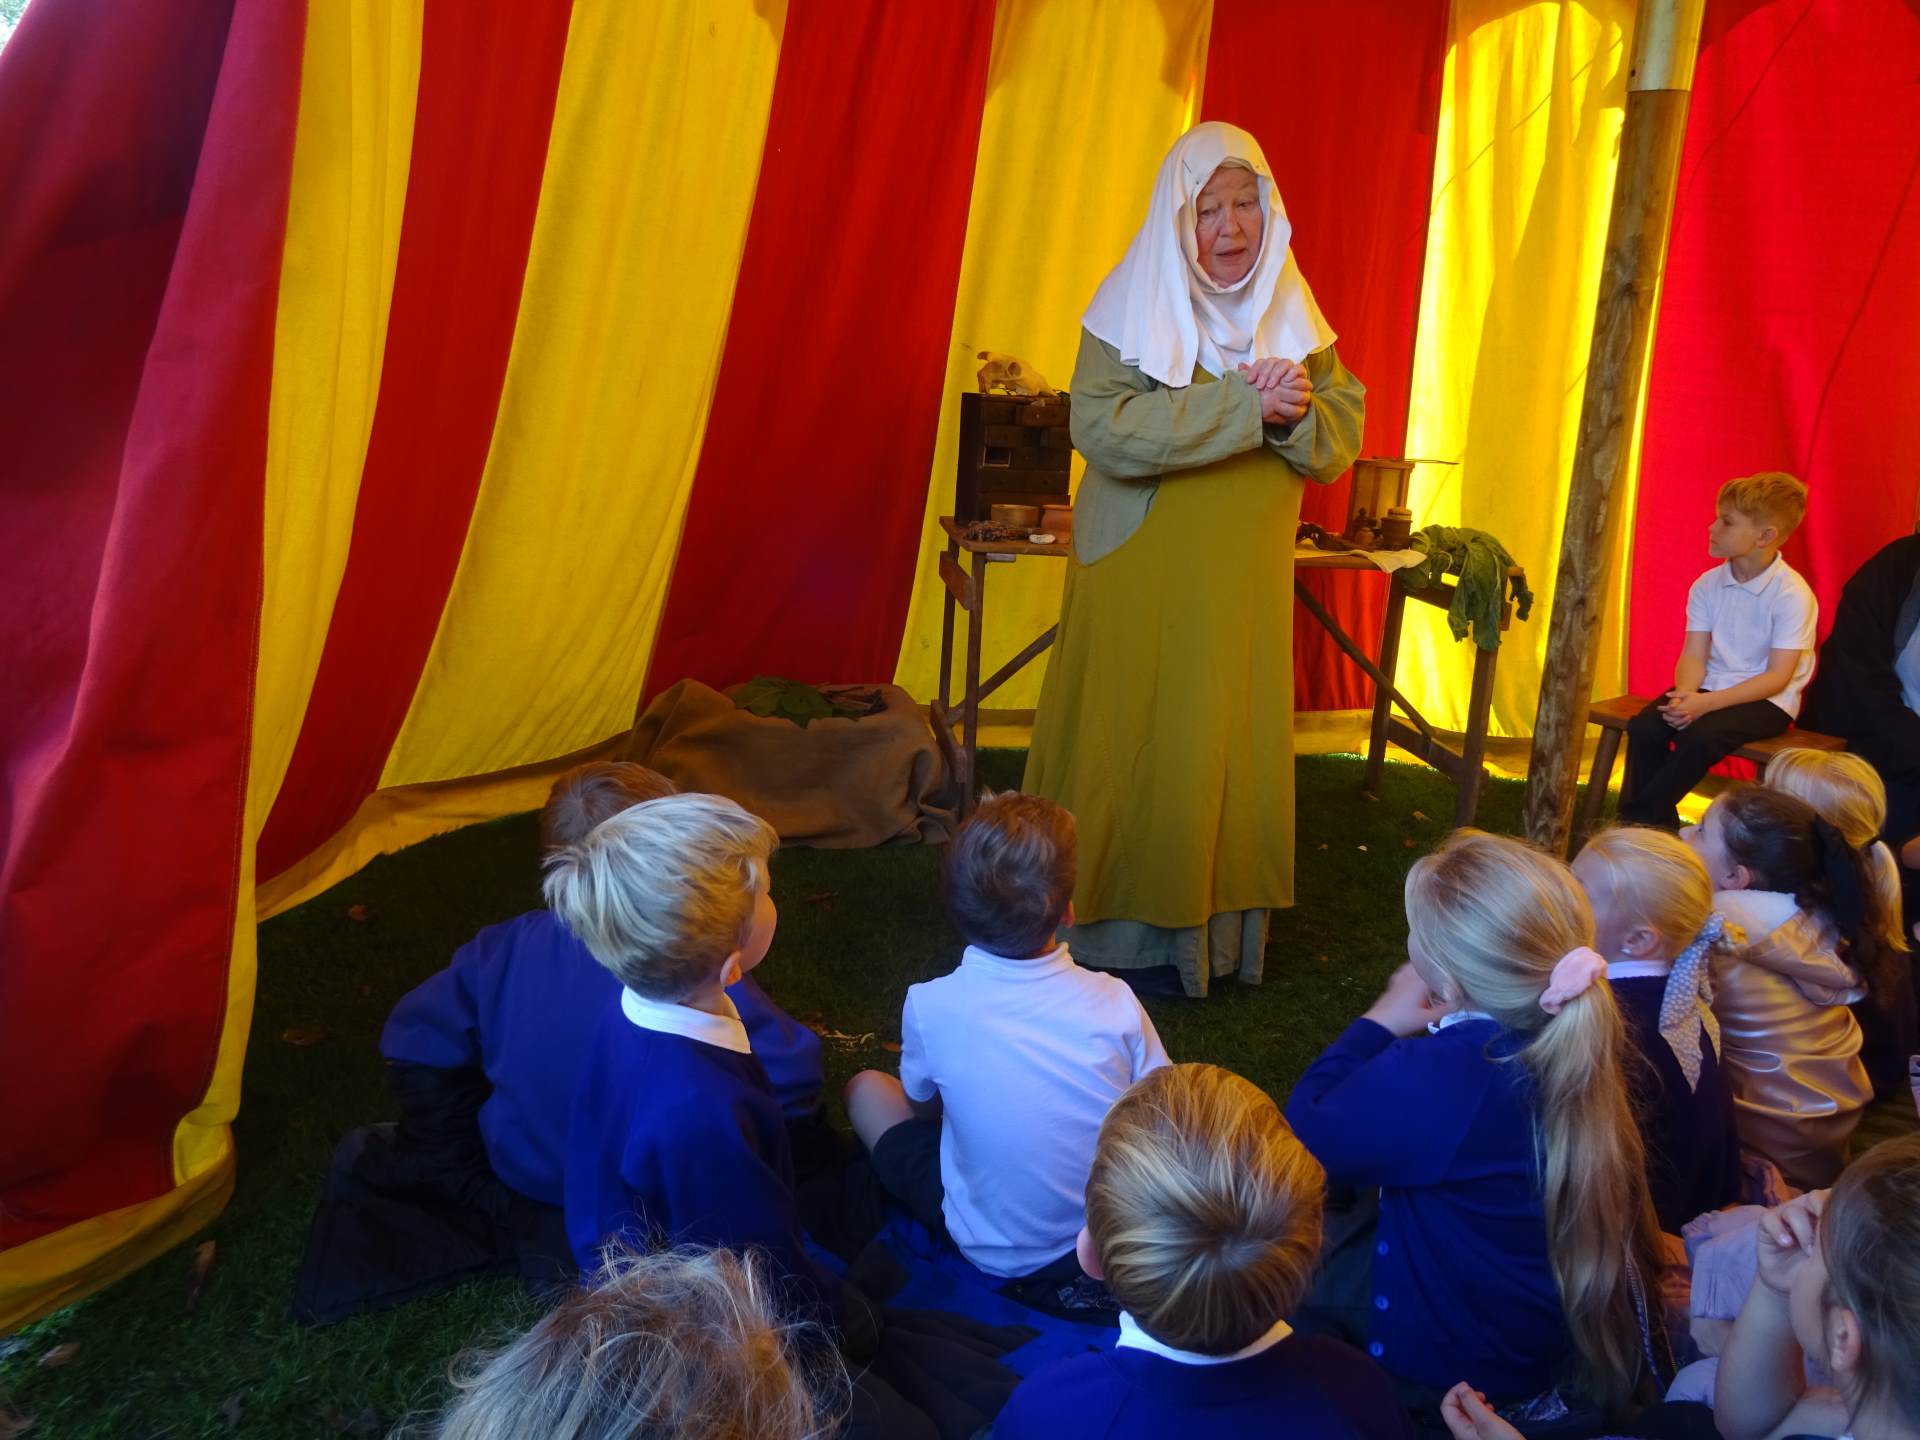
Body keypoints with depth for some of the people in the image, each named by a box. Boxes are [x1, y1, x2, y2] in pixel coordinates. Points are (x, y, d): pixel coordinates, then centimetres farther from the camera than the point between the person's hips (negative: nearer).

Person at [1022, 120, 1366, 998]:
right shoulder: (1132, 305, -6)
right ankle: (1115, 932, 14)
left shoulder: (1291, 312, 8)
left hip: (1246, 583, 4)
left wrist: (1298, 410, -18)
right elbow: (1103, 427, -22)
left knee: (1226, 750, 7)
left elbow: (1341, 444, 5)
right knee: (1132, 746, 1)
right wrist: (1245, 402, -25)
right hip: (1142, 575, -4)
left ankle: (1206, 933, 19)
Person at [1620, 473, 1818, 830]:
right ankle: (1659, 825, -9)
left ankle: (1638, 820, -17)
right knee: (1644, 726, -21)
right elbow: (1693, 656, 0)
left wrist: (1707, 703, -26)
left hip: (1766, 701, -5)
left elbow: (1777, 677, -17)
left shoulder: (1793, 595, -14)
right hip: (1710, 689, 5)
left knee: (1700, 737, -32)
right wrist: (1685, 694, -23)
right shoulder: (1708, 585, 3)